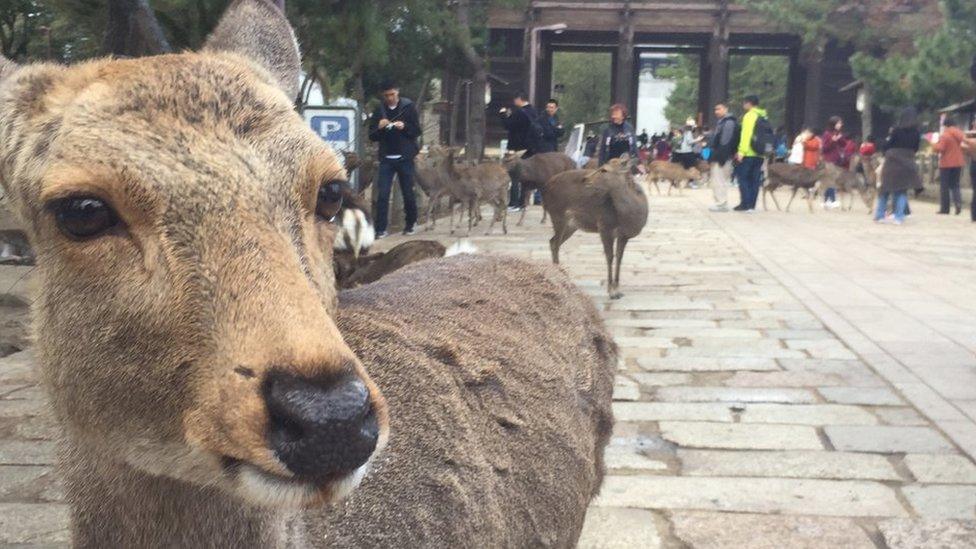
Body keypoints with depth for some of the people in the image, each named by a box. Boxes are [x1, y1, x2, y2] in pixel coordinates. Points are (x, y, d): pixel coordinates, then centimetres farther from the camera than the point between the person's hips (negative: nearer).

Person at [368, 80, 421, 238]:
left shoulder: (409, 107, 0)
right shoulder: (379, 110, 6)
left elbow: (417, 131, 0)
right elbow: (372, 136, 7)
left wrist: (404, 127, -19)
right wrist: (379, 127, -14)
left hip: (405, 158, -1)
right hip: (386, 159, 1)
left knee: (408, 194, 6)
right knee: (382, 195, -5)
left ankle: (410, 225, 22)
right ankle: (381, 228, -3)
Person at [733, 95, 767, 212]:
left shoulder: (749, 116, -8)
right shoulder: (763, 116, 16)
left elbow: (746, 134, -16)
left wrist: (741, 151, -18)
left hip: (749, 153, -7)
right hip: (760, 153, 7)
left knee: (743, 177, -1)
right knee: (755, 179, 7)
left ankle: (745, 204, -6)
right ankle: (752, 205, 7)